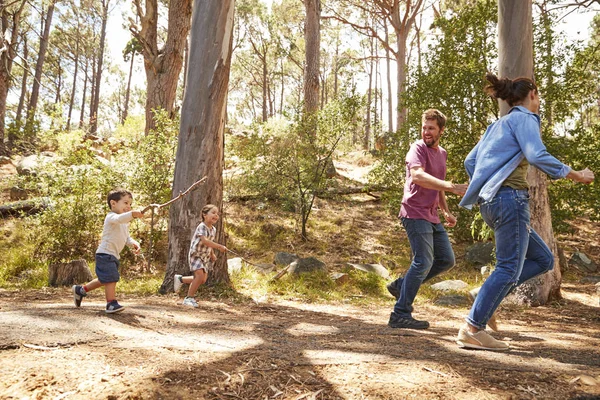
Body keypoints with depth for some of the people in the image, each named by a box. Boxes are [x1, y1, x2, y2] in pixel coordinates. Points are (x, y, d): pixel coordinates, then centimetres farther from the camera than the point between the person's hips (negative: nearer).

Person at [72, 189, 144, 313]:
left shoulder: (125, 223, 17)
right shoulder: (111, 217, -14)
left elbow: (127, 237, 19)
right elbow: (119, 218, -39)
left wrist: (134, 243, -3)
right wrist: (133, 214, -58)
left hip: (113, 256, 10)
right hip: (105, 254, -10)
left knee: (104, 280, 21)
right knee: (111, 278, -13)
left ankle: (80, 290, 38)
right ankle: (111, 304, -6)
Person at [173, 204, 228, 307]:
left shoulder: (213, 229, 7)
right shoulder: (202, 227, -20)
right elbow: (205, 241, -35)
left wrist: (212, 254, 9)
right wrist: (219, 247, -39)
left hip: (205, 257, 8)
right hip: (195, 254, -8)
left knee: (203, 280, 5)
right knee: (200, 275, -22)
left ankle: (180, 279, 26)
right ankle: (189, 298, -6)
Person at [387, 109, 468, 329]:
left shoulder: (442, 153, 17)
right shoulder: (418, 148, -10)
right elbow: (417, 176, -30)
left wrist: (446, 211, 20)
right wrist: (452, 187, -38)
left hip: (432, 217, 9)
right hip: (415, 213, -9)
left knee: (446, 260, 11)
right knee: (423, 261, -12)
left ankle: (401, 285, 19)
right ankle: (400, 315, -5)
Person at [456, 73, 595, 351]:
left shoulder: (499, 125, 24)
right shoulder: (524, 118, -1)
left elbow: (470, 161, 23)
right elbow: (537, 156, -17)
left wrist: (483, 188, 27)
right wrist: (576, 175, -9)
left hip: (491, 202, 9)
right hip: (509, 197, -9)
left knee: (543, 260, 13)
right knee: (509, 268, -8)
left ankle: (488, 297, 2)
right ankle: (472, 330, -9)